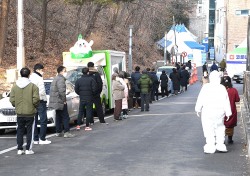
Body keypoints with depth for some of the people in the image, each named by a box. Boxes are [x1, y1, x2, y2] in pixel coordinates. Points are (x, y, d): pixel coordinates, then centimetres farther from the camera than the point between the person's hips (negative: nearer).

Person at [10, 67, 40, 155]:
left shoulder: (15, 86, 1)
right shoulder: (33, 86, -9)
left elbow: (12, 100, -1)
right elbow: (36, 99, -13)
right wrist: (35, 106, 6)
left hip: (19, 113, 3)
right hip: (30, 112, -3)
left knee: (20, 131, 12)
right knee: (29, 131, 5)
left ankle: (19, 149, 12)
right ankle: (28, 149, 4)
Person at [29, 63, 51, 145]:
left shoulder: (31, 78, 10)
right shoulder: (39, 78, -14)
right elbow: (42, 91, -20)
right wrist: (44, 99, -3)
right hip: (40, 101, -8)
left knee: (34, 121, 10)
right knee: (43, 120, -1)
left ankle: (35, 139, 13)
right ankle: (42, 139, -2)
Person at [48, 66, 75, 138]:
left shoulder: (55, 79, 17)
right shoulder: (61, 79, -15)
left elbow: (52, 90, 21)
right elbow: (61, 91, -25)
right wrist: (64, 100, -14)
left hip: (55, 102, 10)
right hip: (60, 102, -10)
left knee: (58, 117, 13)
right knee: (65, 117, -6)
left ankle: (59, 132, 16)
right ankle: (66, 132, -8)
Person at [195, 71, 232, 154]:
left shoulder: (206, 87, -7)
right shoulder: (222, 88, -1)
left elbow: (200, 99, -4)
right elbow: (226, 102, 3)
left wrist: (198, 110, 8)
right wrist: (228, 113, 10)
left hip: (208, 112, -2)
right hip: (220, 112, 3)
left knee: (209, 129, 2)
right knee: (220, 128, 17)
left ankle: (210, 147, 1)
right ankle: (220, 145, 14)